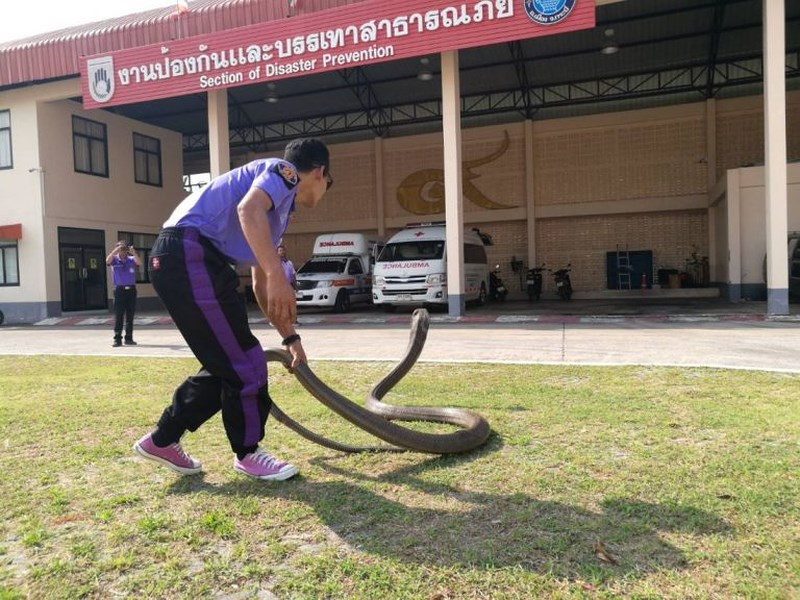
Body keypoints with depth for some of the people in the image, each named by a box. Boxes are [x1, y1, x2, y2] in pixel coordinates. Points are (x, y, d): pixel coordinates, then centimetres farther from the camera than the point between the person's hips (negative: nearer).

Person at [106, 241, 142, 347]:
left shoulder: (131, 259, 5)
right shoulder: (114, 260, 2)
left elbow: (140, 263, -14)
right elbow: (107, 260, -19)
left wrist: (134, 253, -28)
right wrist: (116, 250, -29)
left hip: (131, 289, 2)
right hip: (119, 289, -2)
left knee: (130, 315, 6)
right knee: (118, 315, -3)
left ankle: (129, 338, 13)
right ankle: (117, 339, -1)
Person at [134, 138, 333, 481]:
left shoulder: (279, 210, 28)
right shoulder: (284, 171, 2)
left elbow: (261, 288, 31)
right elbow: (248, 209, -22)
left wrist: (290, 338, 34)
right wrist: (278, 276, -30)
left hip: (182, 260, 10)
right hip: (189, 254, -10)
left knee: (227, 364, 16)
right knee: (244, 363, -2)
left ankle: (162, 440, 29)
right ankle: (247, 453, 17)